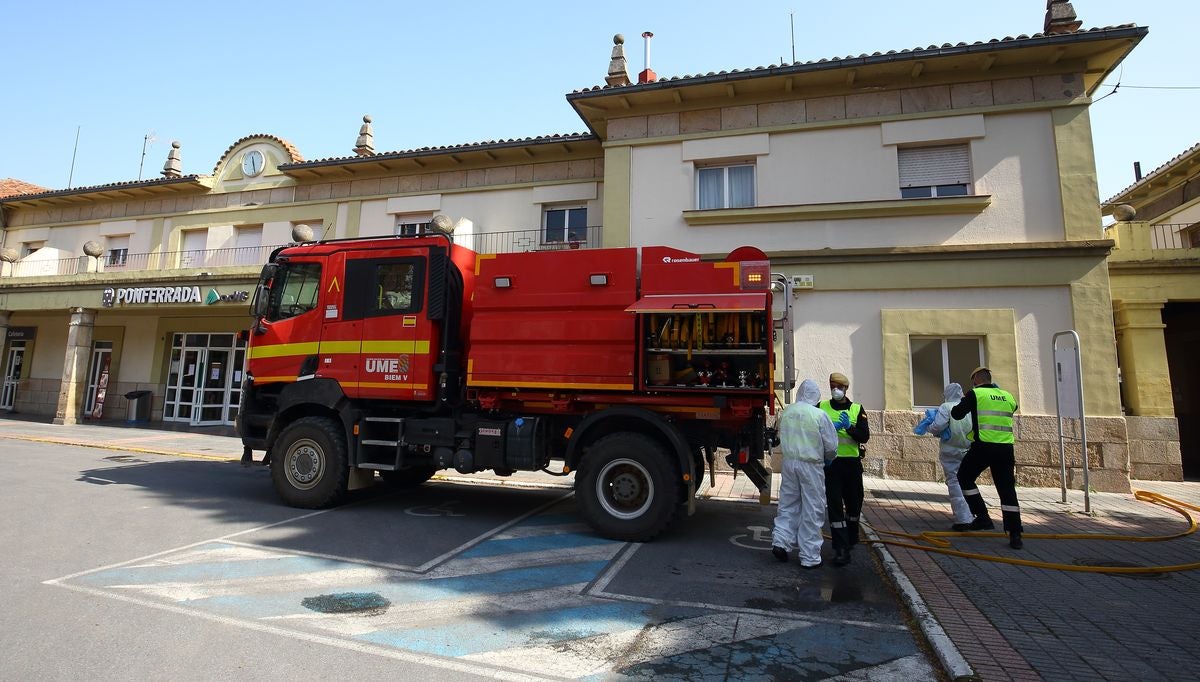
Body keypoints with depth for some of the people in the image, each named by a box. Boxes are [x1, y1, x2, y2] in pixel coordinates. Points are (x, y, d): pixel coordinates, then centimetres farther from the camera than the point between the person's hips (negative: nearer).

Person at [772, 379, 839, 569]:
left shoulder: (786, 412, 2)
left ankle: (780, 541, 7)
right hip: (811, 465, -4)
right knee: (812, 510, 5)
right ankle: (809, 557, 12)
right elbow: (831, 445, -5)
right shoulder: (819, 415, -12)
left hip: (789, 462, 4)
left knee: (788, 504, 17)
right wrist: (827, 458, 14)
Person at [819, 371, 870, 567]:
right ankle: (841, 549, -2)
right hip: (830, 462, -2)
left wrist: (849, 427, -22)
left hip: (852, 462, 2)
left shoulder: (857, 409, 4)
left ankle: (851, 537, 40)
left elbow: (865, 436, -5)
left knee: (854, 503, 15)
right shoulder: (821, 407, 3)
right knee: (835, 505, -5)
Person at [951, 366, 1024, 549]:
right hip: (1005, 448, 5)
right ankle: (1015, 535, 9)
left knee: (965, 478, 16)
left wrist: (963, 403, 15)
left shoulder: (975, 394, -3)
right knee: (1007, 490, 10)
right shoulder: (1008, 396, 12)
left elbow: (957, 414, -5)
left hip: (983, 447, -5)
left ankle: (983, 517, 9)